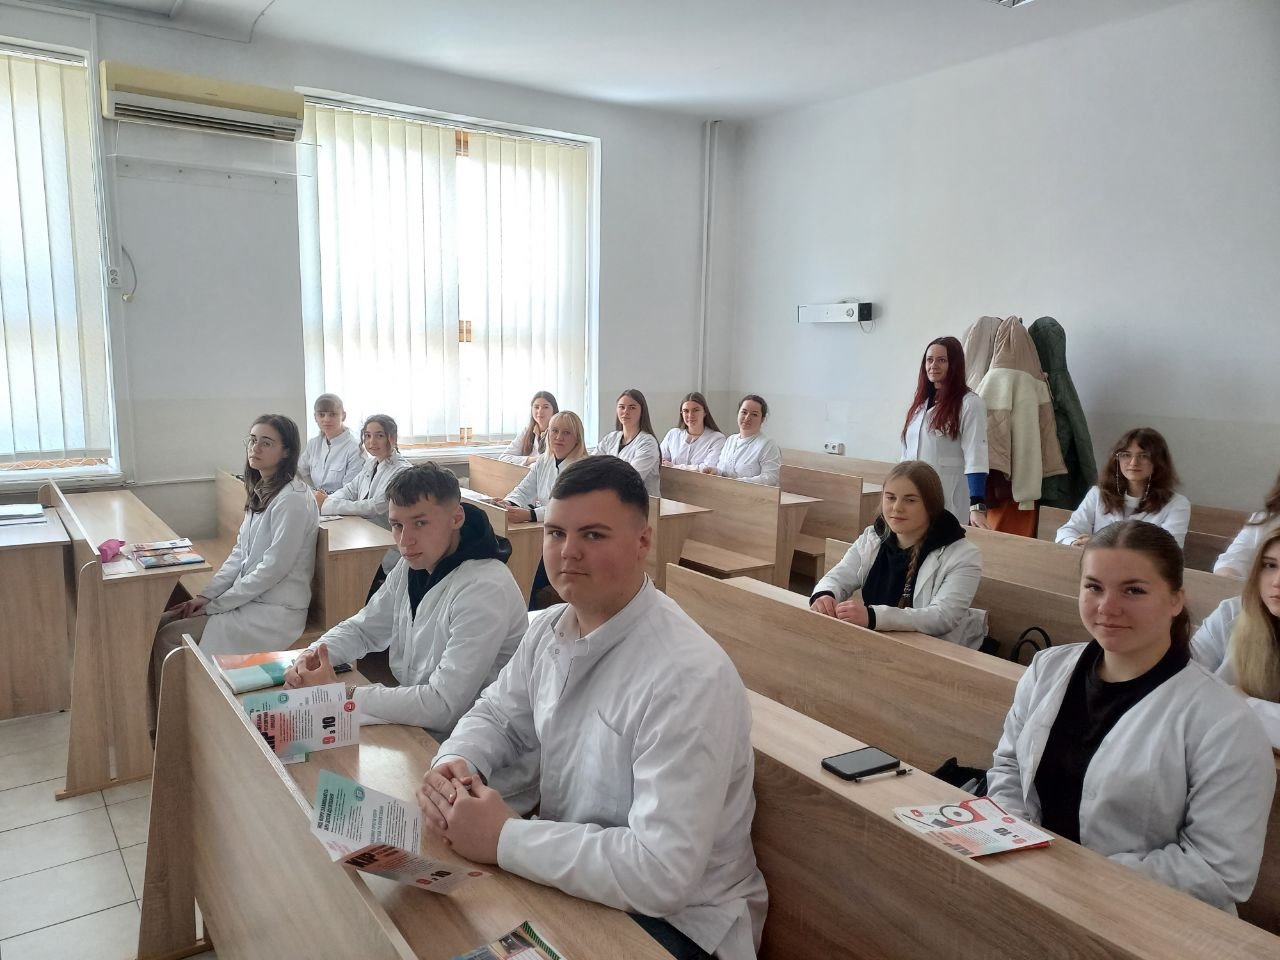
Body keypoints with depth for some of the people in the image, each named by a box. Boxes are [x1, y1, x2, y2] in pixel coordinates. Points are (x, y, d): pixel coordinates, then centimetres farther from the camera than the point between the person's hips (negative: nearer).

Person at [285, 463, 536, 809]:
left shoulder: (486, 589, -25)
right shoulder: (410, 569, 2)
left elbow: (443, 706, -27)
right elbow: (363, 629, 18)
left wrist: (341, 693, -20)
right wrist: (313, 654, -4)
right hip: (421, 731, 8)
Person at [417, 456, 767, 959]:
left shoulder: (689, 678, -29)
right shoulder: (549, 630, -2)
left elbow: (661, 873, -32)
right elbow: (497, 715, 13)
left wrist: (502, 838, -24)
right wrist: (455, 763, -10)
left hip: (676, 917, -7)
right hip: (564, 872, 7)